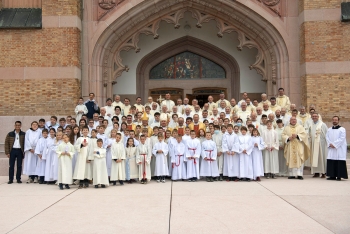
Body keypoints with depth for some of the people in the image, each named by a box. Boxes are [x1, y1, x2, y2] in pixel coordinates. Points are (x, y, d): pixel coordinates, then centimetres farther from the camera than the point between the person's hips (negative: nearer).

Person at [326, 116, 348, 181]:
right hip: (331, 149, 5)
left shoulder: (342, 129, 0)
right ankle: (332, 176, 8)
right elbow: (327, 137, 9)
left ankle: (339, 176, -3)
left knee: (339, 163, -7)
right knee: (331, 162, 2)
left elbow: (341, 138, -9)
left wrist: (334, 144, -14)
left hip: (339, 149, -5)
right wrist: (330, 144, -8)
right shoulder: (329, 129, 16)